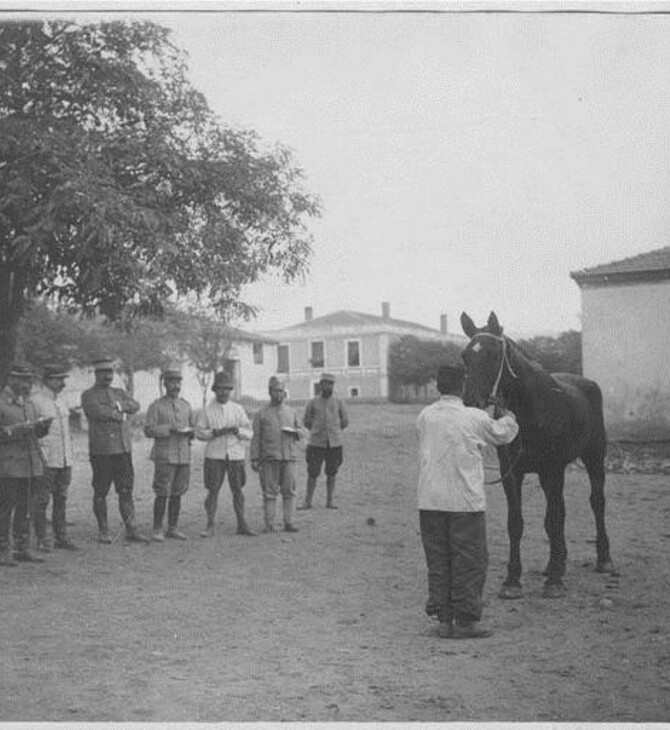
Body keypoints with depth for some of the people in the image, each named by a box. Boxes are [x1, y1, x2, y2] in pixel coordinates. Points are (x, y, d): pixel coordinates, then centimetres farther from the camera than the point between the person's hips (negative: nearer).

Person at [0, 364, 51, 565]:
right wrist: (16, 430, -21)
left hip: (31, 463, 7)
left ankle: (22, 549, 16)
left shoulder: (28, 403, 16)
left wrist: (42, 426, 1)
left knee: (25, 507, 10)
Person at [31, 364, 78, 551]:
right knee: (41, 501, 0)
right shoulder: (36, 401, -8)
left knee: (61, 500, 10)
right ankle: (41, 540, 7)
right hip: (47, 460, -7)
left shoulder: (61, 402, 15)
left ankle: (61, 537, 16)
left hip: (65, 459, 7)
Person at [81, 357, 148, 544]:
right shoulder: (88, 395, 1)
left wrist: (119, 406, -14)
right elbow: (97, 412, -16)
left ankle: (131, 530, 3)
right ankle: (103, 531, 11)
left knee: (126, 491, 2)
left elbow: (135, 405, 1)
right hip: (101, 451, -4)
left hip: (124, 450, 4)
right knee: (100, 493, 2)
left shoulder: (119, 393, 18)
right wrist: (119, 415, -6)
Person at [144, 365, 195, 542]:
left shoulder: (186, 406, 13)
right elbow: (148, 430, -9)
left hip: (184, 456, 5)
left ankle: (173, 528, 14)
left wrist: (189, 431, -5)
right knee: (162, 494, -5)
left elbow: (194, 428, 18)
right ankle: (157, 530, 1)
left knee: (177, 494, 8)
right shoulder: (156, 406, -1)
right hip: (164, 456, -5)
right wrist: (170, 429, -19)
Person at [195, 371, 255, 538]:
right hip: (214, 455, -2)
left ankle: (242, 525, 11)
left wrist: (238, 430, -12)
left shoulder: (238, 409, 10)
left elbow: (249, 433, 9)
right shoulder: (207, 410, 4)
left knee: (238, 491, 4)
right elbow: (199, 432, 0)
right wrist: (216, 432, -14)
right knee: (213, 490, -3)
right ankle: (210, 526, 3)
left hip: (236, 455, 2)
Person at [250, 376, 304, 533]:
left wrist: (295, 431, -6)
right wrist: (254, 459, -3)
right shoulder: (261, 414, 5)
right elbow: (256, 438, 3)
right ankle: (269, 525, 2)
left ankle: (288, 523, 8)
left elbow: (302, 432, 18)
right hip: (269, 459, -2)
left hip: (289, 457, 3)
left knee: (289, 491, 2)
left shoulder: (292, 413, 14)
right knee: (269, 492, -2)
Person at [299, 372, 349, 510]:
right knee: (312, 473, -1)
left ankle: (330, 501, 15)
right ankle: (307, 501, 6)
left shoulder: (338, 402, 5)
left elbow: (345, 421, 17)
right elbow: (306, 421, 14)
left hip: (334, 443, 1)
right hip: (316, 443, -1)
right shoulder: (313, 403, 2)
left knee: (331, 473, 6)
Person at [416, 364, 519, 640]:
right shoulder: (475, 418, -8)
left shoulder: (425, 416, 3)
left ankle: (444, 619, 16)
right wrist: (508, 417, 33)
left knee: (437, 562, 11)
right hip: (465, 501, -4)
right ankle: (465, 622, 8)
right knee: (470, 562, 6)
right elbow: (502, 434, 9)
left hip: (430, 500, 4)